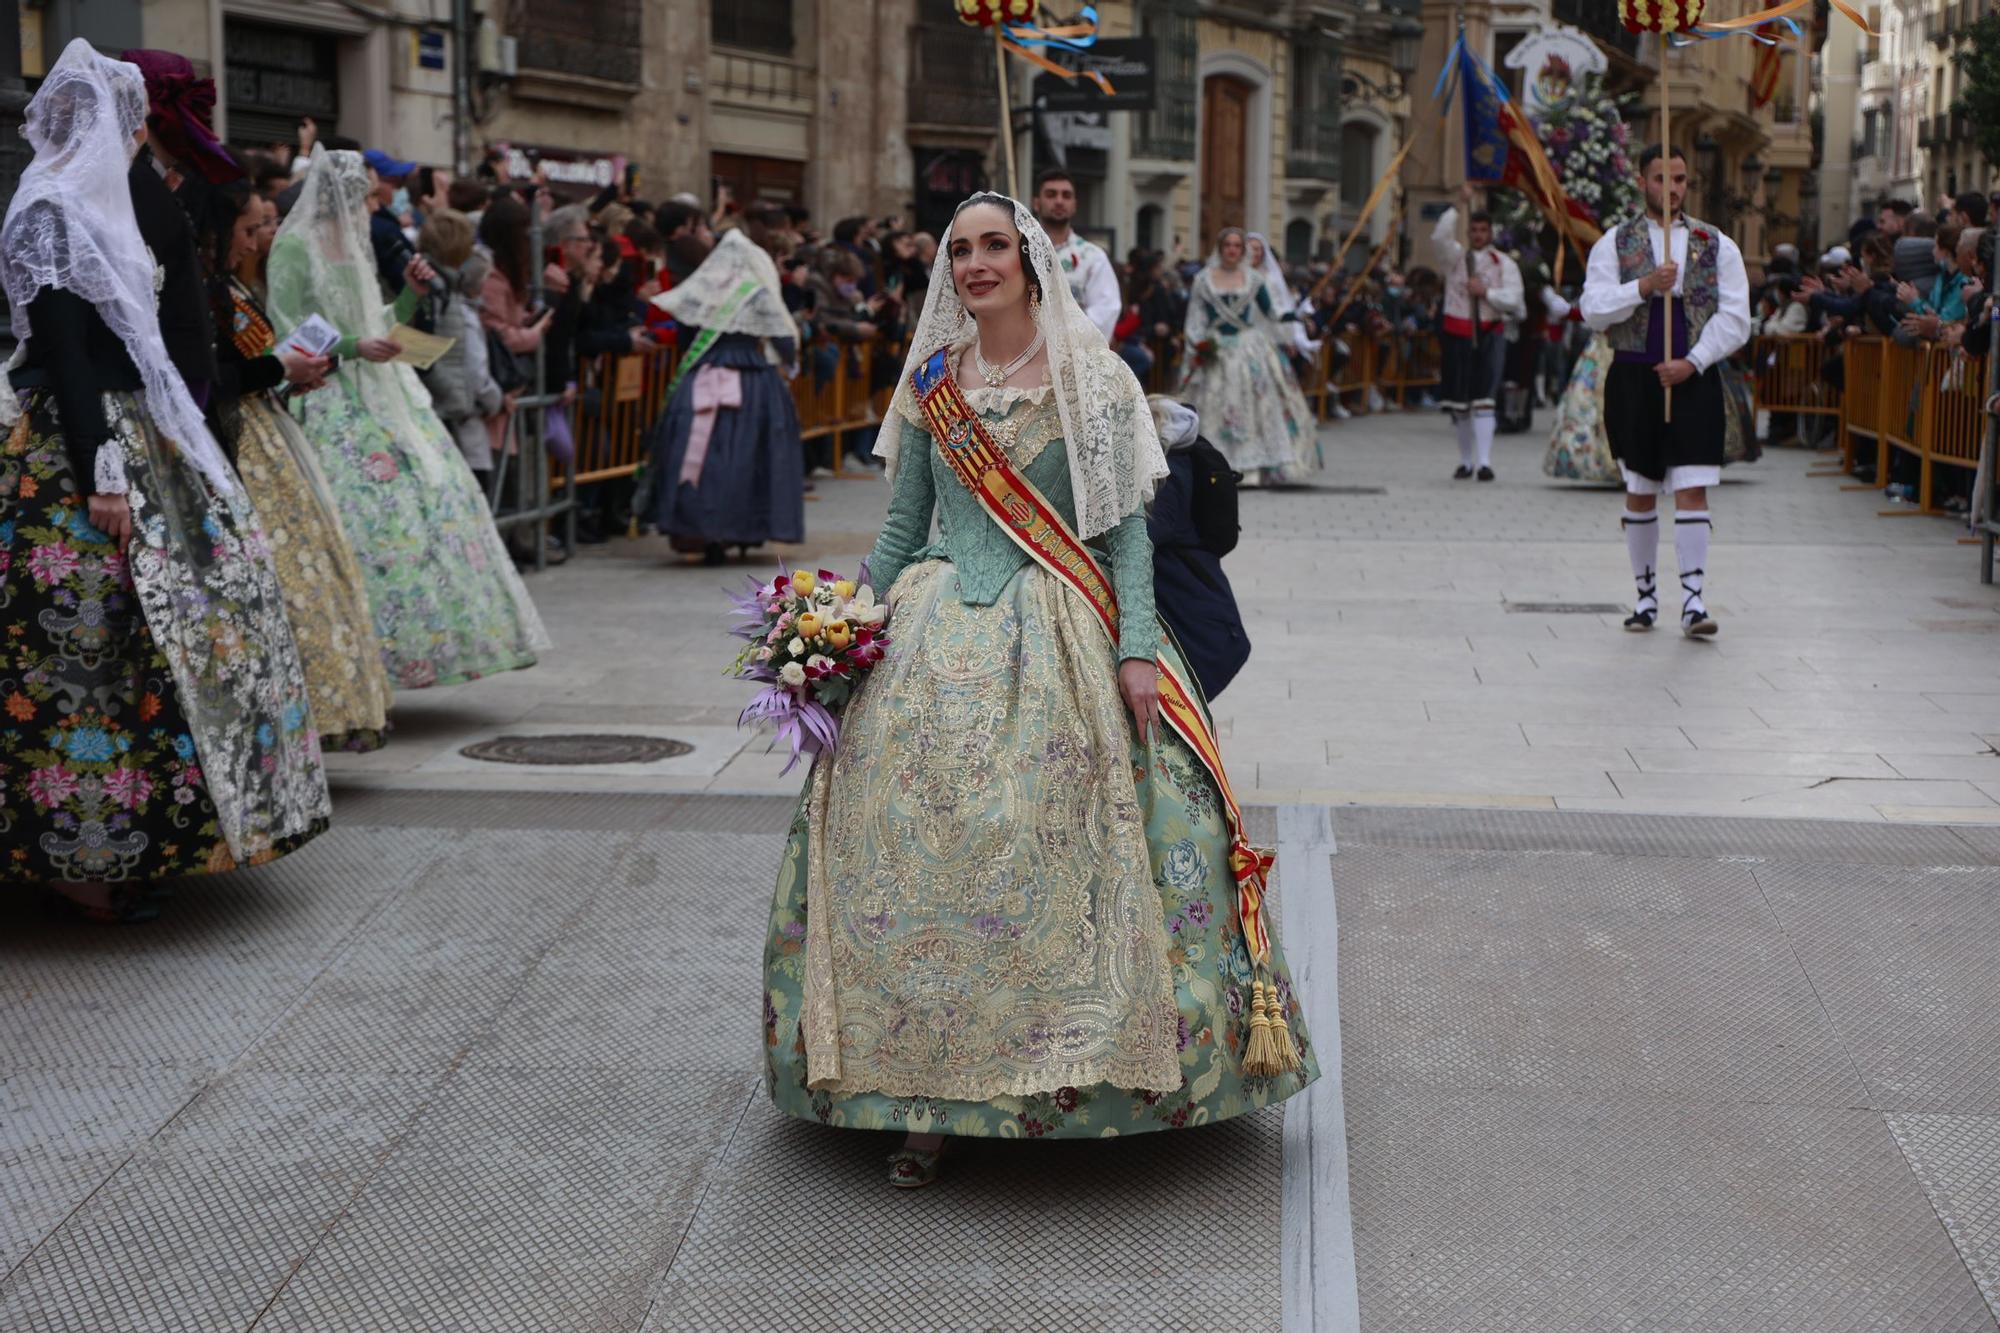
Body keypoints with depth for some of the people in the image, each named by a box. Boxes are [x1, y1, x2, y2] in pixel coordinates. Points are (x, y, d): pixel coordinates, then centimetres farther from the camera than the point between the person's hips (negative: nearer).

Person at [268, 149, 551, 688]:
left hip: (385, 395, 8)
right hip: (334, 403, -8)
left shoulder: (357, 246, 18)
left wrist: (412, 293, 6)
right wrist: (353, 347, -21)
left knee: (435, 495, 1)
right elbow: (287, 335, -12)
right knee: (368, 521, -13)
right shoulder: (293, 248, -6)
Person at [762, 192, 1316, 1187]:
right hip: (939, 643, 3)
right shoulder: (928, 384, 12)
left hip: (1063, 641, -2)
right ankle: (929, 1102, 2)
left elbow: (1126, 526, -1)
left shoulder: (1093, 381, 2)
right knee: (924, 852, -4)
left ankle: (1080, 1075, 6)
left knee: (1059, 853, -8)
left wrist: (1137, 648, -11)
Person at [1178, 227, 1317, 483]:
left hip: (1249, 347, 1)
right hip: (1215, 350, -1)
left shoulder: (1253, 279, 7)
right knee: (1216, 408, -1)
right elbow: (1196, 317, 2)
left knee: (1252, 403, -4)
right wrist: (1197, 344, -10)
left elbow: (1270, 311, 9)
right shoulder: (1204, 280, 4)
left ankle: (1251, 467, -3)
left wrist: (1294, 314, -3)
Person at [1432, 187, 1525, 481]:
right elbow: (1439, 238, -13)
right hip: (1457, 335, 2)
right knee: (1458, 402, 6)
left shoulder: (1504, 263, 5)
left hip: (1489, 335, -2)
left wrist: (1487, 292, -16)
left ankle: (1484, 462, -14)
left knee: (1483, 400, -12)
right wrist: (1459, 206, -17)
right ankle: (1466, 461, 18)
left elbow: (1514, 299, -4)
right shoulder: (1455, 256, 7)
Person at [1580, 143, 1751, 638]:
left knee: (1693, 490, -8)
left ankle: (1693, 599, -8)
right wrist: (1645, 286, -18)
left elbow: (1735, 320, 1)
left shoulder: (1717, 245, 6)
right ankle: (1646, 593, 18)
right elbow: (1593, 309, -6)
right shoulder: (1615, 243, 5)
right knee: (1639, 493, 7)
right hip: (1633, 378, 1)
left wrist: (1691, 363, -11)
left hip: (1695, 379, 0)